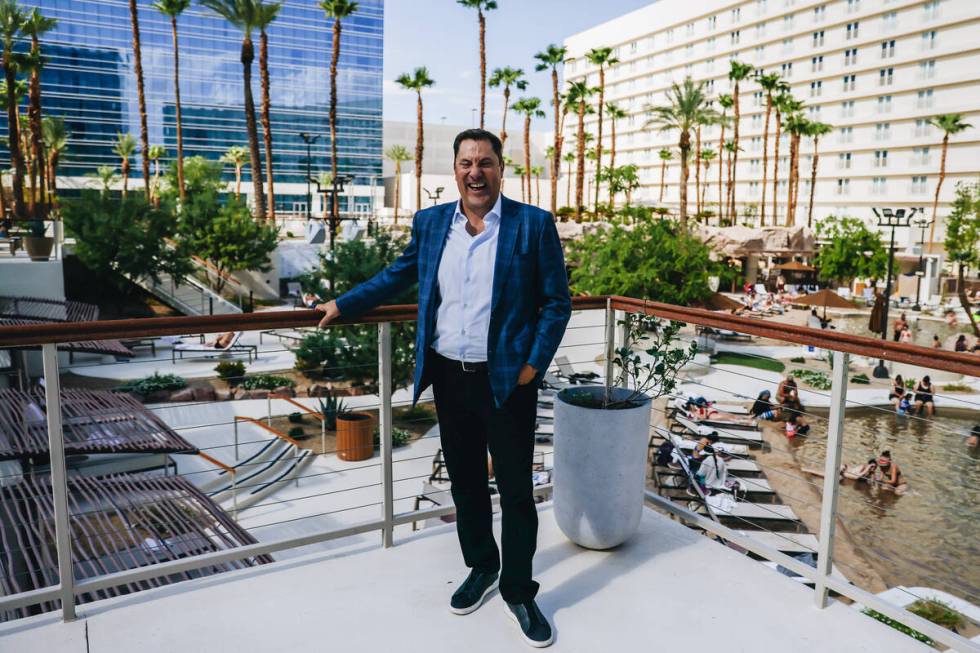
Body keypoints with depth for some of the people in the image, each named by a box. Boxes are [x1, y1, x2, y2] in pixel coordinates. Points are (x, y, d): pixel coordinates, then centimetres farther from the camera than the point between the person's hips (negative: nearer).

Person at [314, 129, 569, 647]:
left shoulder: (534, 225, -6)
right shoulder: (430, 224, 6)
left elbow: (556, 303, -4)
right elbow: (396, 276, 19)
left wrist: (534, 364, -11)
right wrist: (342, 305, 18)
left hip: (507, 381, -4)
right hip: (449, 377, 4)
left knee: (516, 491, 5)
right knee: (465, 482, 17)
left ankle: (519, 592, 24)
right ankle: (480, 567, 39)